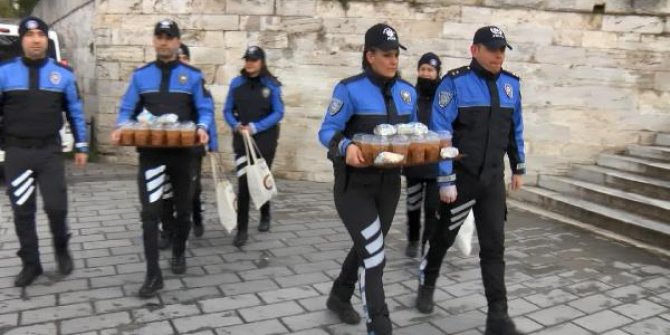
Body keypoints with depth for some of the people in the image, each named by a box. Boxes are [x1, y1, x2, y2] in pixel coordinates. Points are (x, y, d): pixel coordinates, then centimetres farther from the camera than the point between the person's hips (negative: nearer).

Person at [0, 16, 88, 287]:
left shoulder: (62, 73, 2)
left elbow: (75, 112, 8)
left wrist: (81, 147, 7)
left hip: (50, 151, -1)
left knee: (56, 206, -5)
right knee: (22, 211, 8)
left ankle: (61, 249, 24)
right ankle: (30, 264, 21)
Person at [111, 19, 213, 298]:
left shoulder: (192, 75, 3)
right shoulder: (141, 75, 6)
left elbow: (205, 110, 0)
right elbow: (127, 110, 6)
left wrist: (202, 128, -21)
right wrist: (121, 128, -15)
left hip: (183, 153, 0)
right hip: (151, 153, 0)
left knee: (183, 208, 14)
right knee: (150, 212, -7)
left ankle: (178, 254, 39)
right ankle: (153, 274, -1)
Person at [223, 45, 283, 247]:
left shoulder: (272, 85, -4)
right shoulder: (236, 83, 2)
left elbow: (278, 113, -8)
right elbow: (227, 110, 6)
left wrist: (255, 127, -18)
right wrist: (236, 126, -14)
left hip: (265, 140, -1)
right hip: (242, 139, 1)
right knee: (243, 183, -8)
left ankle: (265, 216, 40)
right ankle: (242, 230, -3)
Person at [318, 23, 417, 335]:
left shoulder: (407, 91, 6)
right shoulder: (350, 89, -13)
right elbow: (327, 131, -13)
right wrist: (346, 147, -33)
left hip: (389, 183, 7)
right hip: (355, 184, -7)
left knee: (367, 248, 21)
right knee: (374, 254, -11)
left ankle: (339, 297, 46)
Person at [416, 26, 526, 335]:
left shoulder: (510, 85, 4)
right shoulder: (454, 83, -13)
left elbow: (515, 129, 15)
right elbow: (440, 134, -16)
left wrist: (518, 168, 19)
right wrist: (446, 181, -19)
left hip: (493, 179, 4)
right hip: (460, 177, -4)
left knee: (494, 246, 2)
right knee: (445, 236, 14)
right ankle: (426, 285, 40)